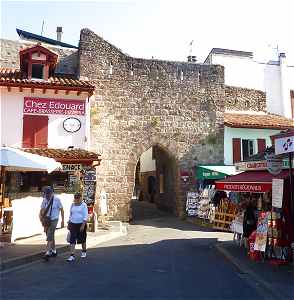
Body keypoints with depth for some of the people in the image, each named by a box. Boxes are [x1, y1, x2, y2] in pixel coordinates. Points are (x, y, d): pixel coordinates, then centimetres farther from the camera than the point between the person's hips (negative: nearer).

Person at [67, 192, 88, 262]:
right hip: (73, 224, 4)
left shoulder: (83, 205, -8)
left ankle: (84, 252, 32)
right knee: (72, 240, -5)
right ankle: (72, 255, -4)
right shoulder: (72, 205, 8)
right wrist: (69, 224, 12)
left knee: (82, 239, 11)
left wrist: (83, 225, -19)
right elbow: (70, 215, 16)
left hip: (81, 224, -4)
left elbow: (85, 216, -12)